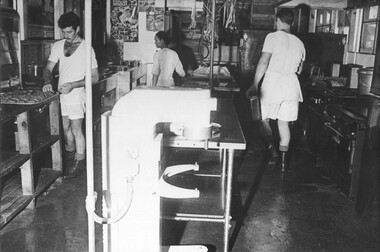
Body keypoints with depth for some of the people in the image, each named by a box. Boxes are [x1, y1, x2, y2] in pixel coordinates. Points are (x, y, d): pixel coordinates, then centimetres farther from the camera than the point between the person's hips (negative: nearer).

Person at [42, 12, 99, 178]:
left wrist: (72, 85, -20)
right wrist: (48, 82, -14)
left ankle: (79, 162, 14)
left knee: (76, 130, 0)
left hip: (76, 94, -5)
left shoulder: (86, 48, -11)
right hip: (61, 94, 6)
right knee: (66, 128, 16)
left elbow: (94, 77, -11)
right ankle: (69, 157, 35)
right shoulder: (57, 46, 5)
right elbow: (48, 69, 8)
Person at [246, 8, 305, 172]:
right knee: (284, 123, 10)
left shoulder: (273, 37, -6)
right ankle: (283, 161, 12)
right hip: (291, 85, 5)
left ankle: (271, 147, -3)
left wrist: (254, 85, -9)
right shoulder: (299, 43, 11)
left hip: (272, 83, -4)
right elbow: (299, 69, 17)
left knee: (263, 117, 14)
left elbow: (263, 62, -12)